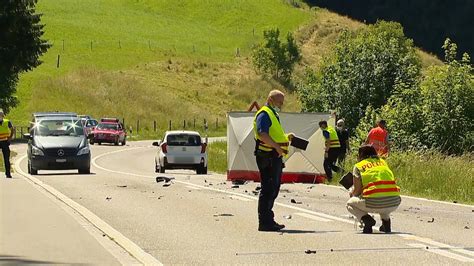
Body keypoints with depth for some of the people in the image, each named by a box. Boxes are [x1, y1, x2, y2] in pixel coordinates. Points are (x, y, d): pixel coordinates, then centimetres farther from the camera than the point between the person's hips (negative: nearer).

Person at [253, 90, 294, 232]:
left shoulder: (273, 115, 23)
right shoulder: (264, 114, -11)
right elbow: (262, 134, -24)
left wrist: (286, 137, 14)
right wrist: (277, 146, -28)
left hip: (275, 157, 11)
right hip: (267, 157, -11)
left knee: (273, 189, 15)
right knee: (268, 189, -10)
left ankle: (268, 220, 22)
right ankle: (265, 222, -8)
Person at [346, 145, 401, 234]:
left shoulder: (358, 166, 9)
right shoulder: (383, 162, 23)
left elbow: (358, 190, 5)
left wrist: (352, 194, 30)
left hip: (374, 203, -5)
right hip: (394, 203, 5)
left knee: (350, 204, 24)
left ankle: (366, 219, -3)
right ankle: (386, 221, 19)